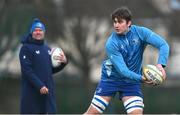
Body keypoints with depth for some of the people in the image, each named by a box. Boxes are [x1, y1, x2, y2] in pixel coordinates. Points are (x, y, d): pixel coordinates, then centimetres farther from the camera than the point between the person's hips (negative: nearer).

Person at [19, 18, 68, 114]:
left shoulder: (47, 48, 16)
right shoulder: (26, 48, -4)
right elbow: (27, 70, -14)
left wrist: (63, 62, 2)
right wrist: (39, 86, -21)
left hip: (48, 91, 6)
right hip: (32, 92, -6)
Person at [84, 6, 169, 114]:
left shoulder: (140, 32, -15)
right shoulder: (111, 44, -22)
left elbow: (163, 45, -21)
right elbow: (122, 70, -25)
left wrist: (160, 64, -38)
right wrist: (141, 78, -39)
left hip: (132, 82, 2)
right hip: (111, 79, -1)